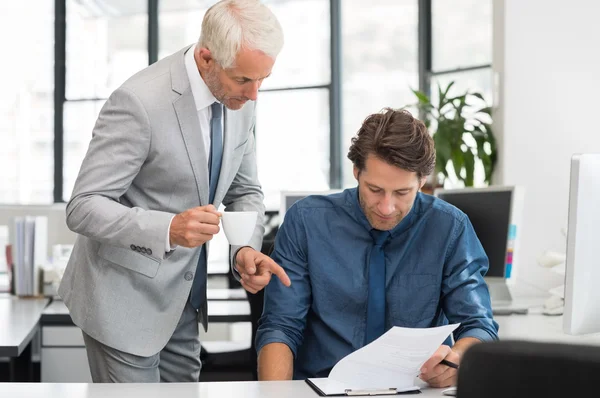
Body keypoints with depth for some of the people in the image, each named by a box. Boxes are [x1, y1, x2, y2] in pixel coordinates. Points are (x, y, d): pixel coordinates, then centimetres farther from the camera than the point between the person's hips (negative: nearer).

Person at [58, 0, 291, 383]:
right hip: (126, 298, -6)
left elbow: (244, 191, 9)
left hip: (185, 300, 7)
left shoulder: (240, 98, -3)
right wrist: (168, 229, -37)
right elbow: (83, 208, -22)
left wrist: (246, 249, -11)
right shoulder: (140, 100, -24)